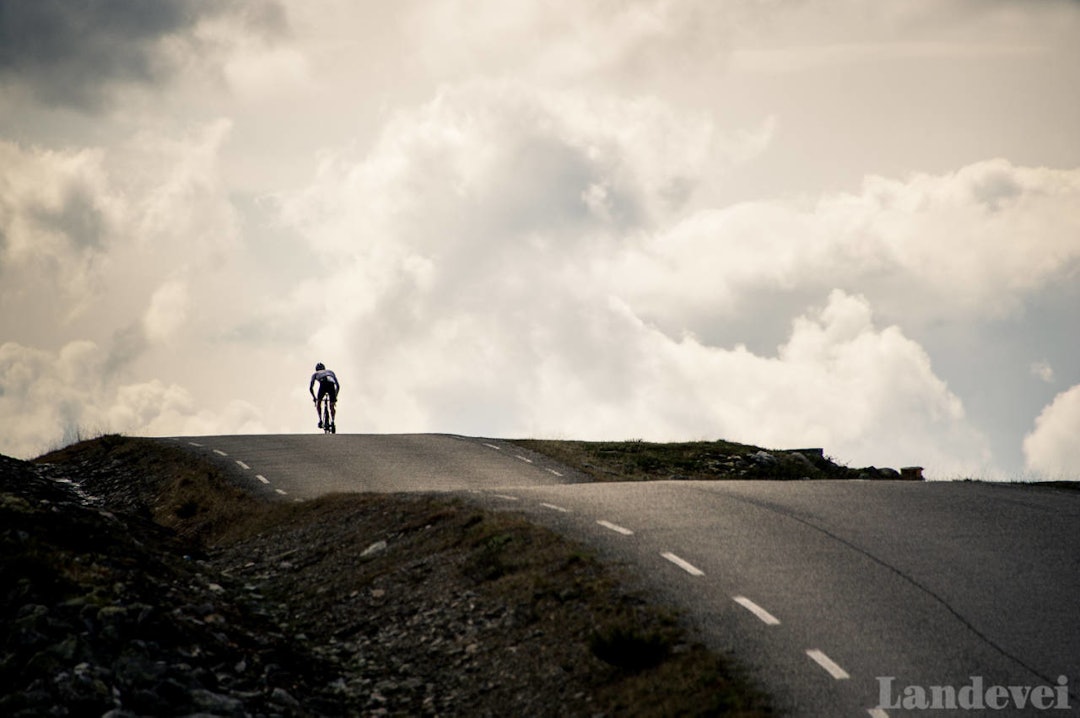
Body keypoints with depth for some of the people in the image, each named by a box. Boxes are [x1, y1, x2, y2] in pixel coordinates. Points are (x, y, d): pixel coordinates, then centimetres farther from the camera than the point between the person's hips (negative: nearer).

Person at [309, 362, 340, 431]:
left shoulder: (315, 374, 34)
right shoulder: (331, 372, 40)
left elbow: (310, 388, 24)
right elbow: (338, 386, 34)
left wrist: (314, 398, 37)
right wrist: (335, 397, 43)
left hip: (323, 384, -2)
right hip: (331, 384, 2)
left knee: (318, 403, 23)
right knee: (332, 407, 16)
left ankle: (320, 420, 8)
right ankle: (333, 421, -5)